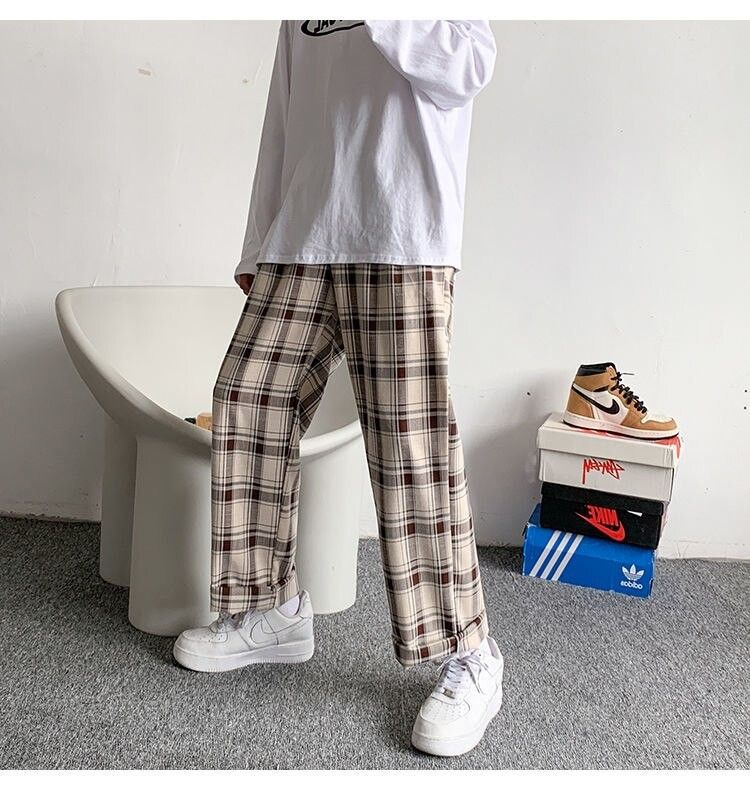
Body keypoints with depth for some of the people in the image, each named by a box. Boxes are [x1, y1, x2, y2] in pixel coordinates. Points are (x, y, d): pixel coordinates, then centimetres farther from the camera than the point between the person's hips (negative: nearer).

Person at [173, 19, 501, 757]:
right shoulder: (299, 22, 24)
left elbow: (467, 67, -10)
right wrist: (257, 248, 19)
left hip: (404, 242, -6)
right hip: (302, 241, 6)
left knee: (408, 440, -13)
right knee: (248, 399, -1)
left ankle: (469, 657, -1)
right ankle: (274, 609, 14)